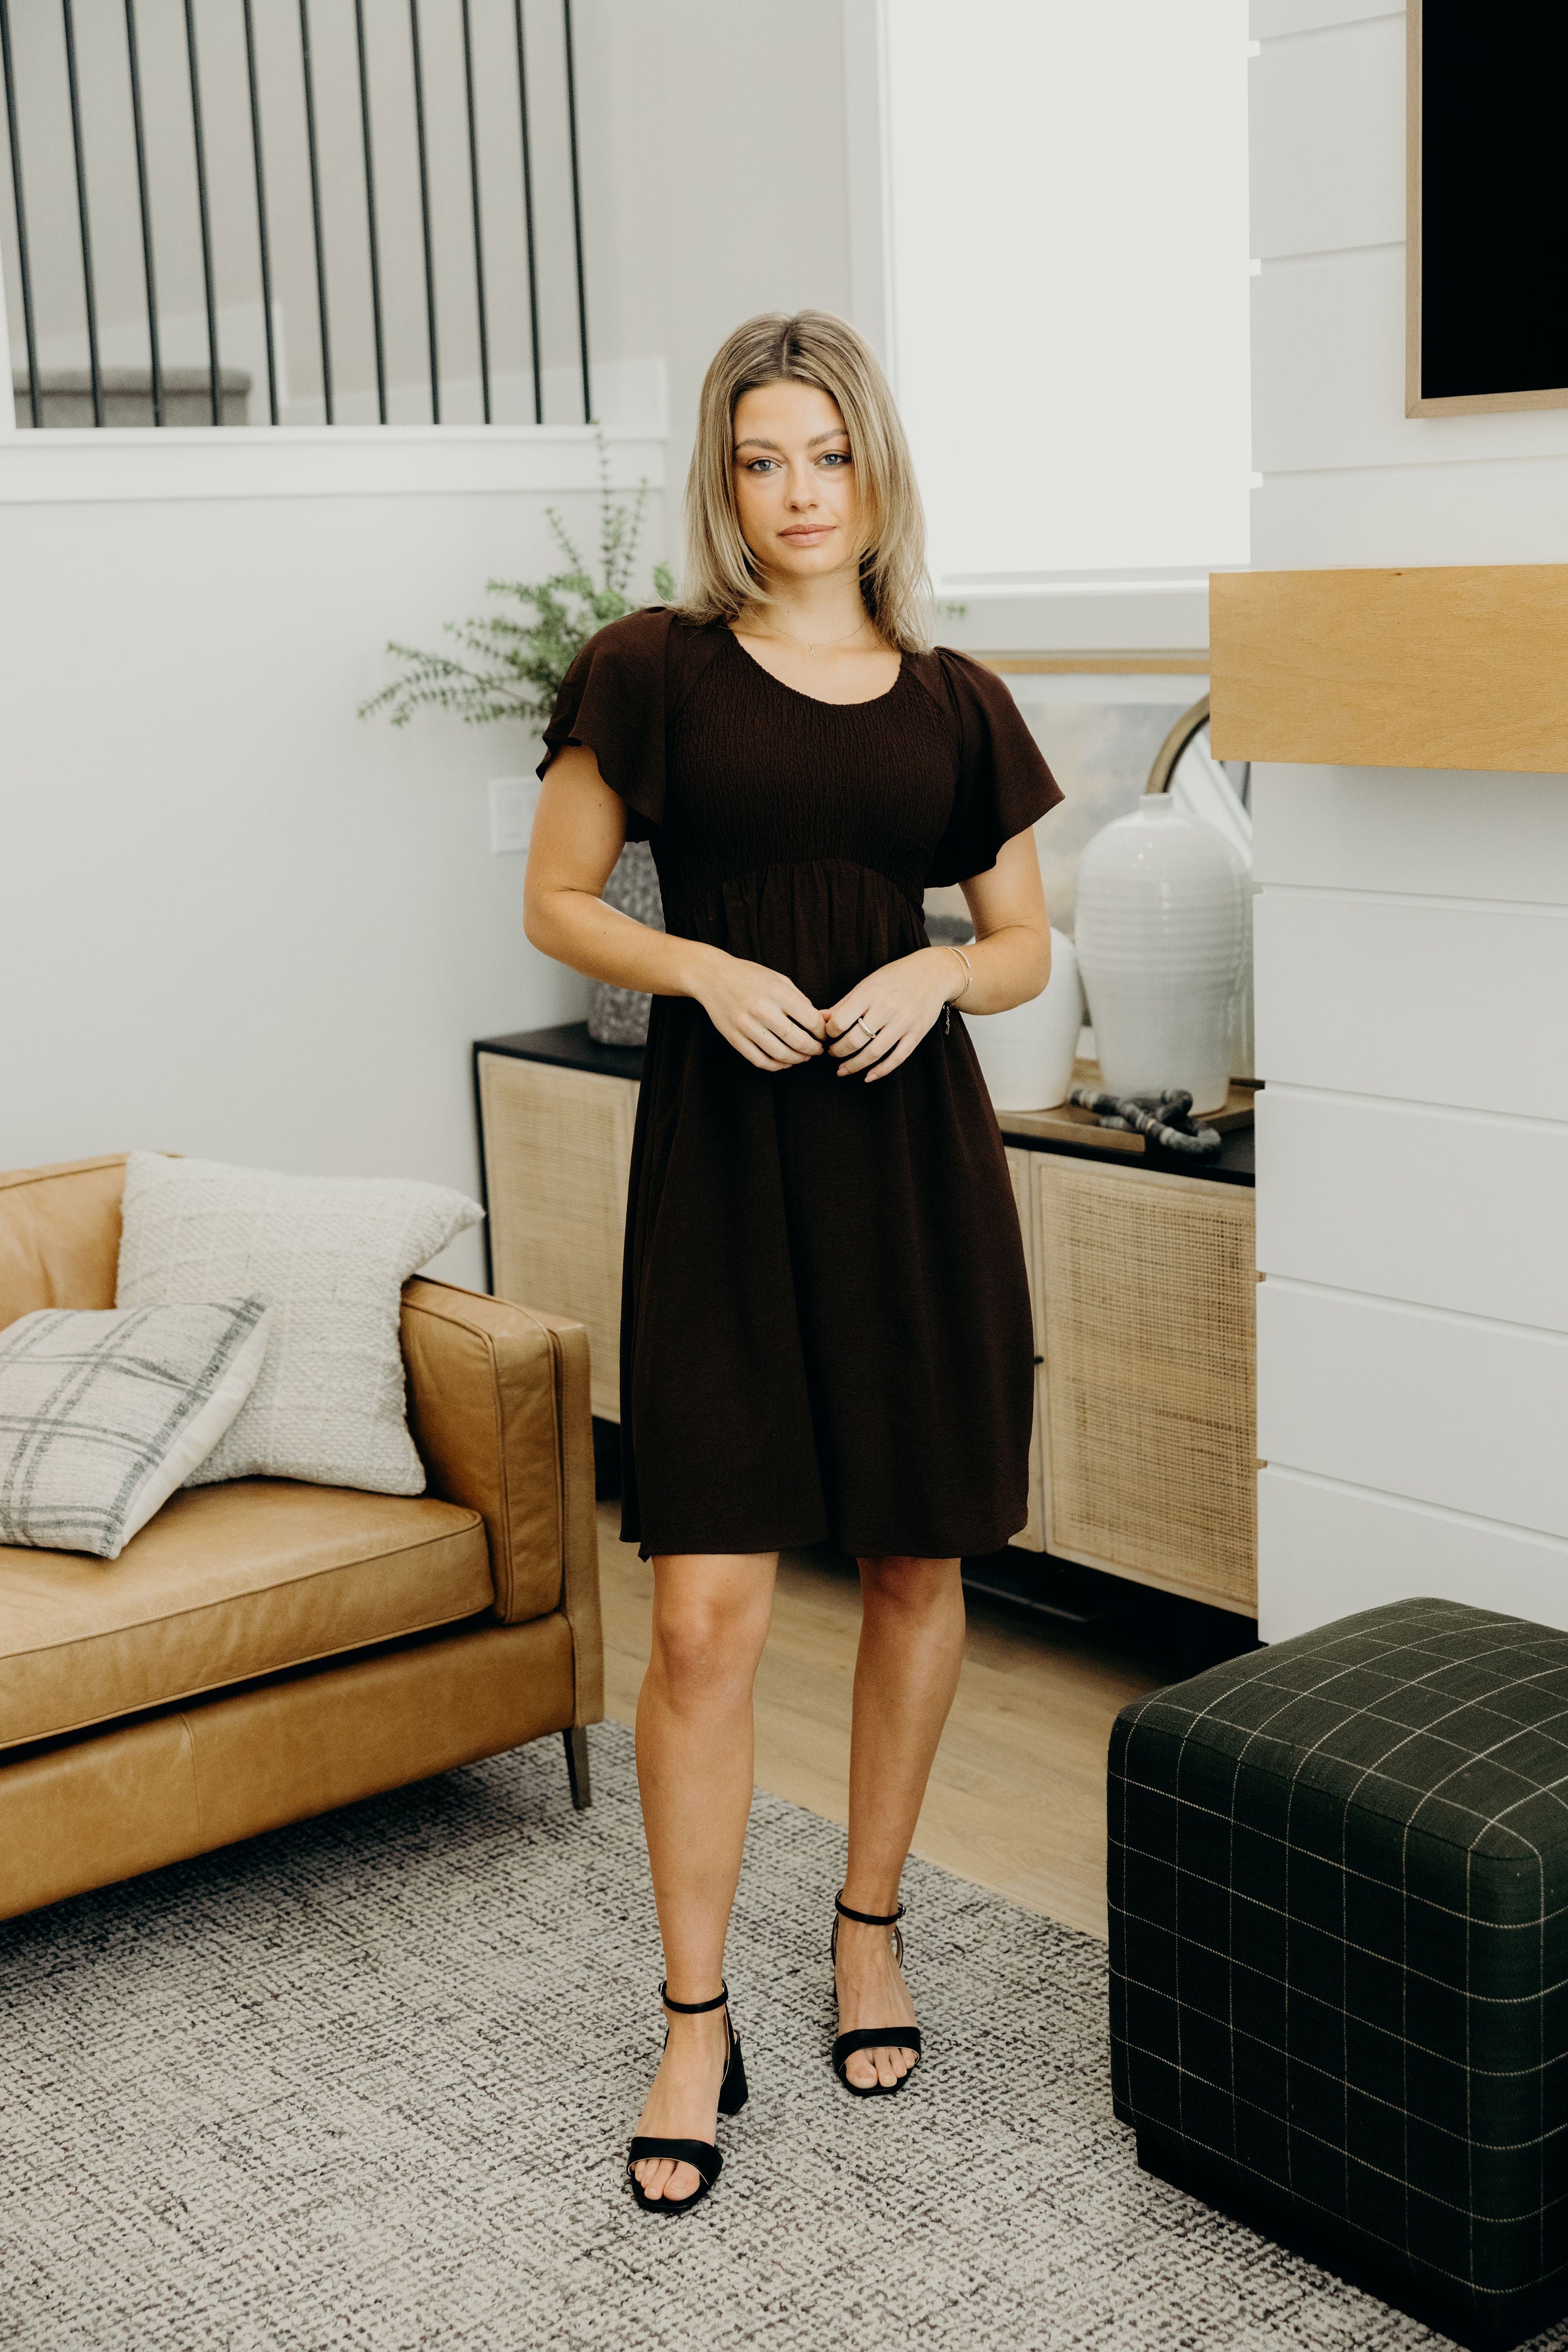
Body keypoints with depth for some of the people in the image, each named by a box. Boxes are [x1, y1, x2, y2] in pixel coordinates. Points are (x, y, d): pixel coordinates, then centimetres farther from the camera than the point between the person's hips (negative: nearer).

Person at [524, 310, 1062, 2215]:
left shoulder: (955, 703, 8)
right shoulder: (653, 672, 1)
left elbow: (1026, 946, 13)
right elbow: (555, 901, 5)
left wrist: (938, 975, -8)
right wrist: (701, 966, -12)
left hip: (912, 1155, 3)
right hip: (724, 1153, -2)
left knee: (916, 1569, 10)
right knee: (706, 1614, -5)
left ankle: (870, 1923, 32)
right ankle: (695, 2025, 10)